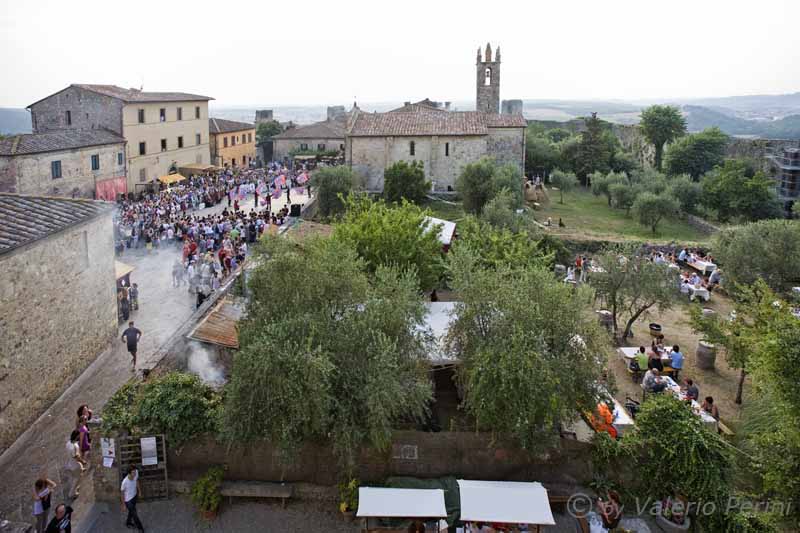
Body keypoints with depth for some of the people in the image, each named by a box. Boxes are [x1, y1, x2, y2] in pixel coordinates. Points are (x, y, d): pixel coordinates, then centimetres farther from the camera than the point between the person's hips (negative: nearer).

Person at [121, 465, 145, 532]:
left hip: (134, 496, 5)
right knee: (134, 514, 11)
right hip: (128, 500, -5)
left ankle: (128, 522, 57)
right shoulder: (125, 482, -37)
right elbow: (122, 493, -20)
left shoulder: (136, 473, -23)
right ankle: (140, 527, 36)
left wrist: (139, 490, 11)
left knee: (131, 511, 29)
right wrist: (124, 505, -11)